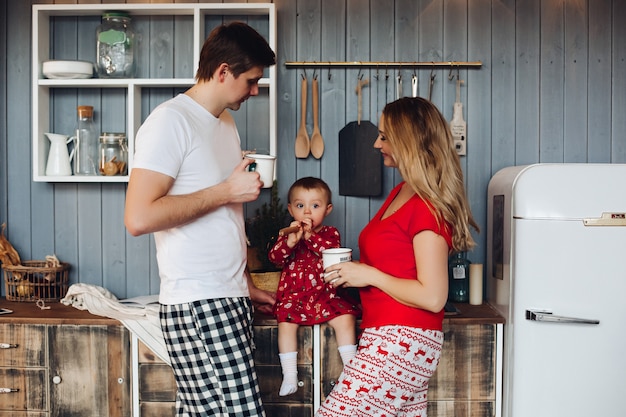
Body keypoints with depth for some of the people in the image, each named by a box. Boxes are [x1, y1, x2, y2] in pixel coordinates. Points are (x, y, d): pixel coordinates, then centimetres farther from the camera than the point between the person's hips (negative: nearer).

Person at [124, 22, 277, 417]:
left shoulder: (226, 123, 17)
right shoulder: (171, 121, -10)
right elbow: (139, 217, -21)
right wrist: (226, 191, -15)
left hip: (228, 299, 8)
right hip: (198, 306, -8)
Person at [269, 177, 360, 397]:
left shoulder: (330, 233, 5)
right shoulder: (287, 234, 7)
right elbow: (274, 257, -9)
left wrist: (310, 236, -23)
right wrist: (291, 241, -26)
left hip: (326, 294, 0)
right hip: (293, 296, 0)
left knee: (346, 319, -19)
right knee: (285, 324, -22)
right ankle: (289, 375, -14)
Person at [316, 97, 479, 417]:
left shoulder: (427, 208, -16)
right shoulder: (400, 192, 12)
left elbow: (432, 297, -20)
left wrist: (369, 275, -14)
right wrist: (353, 270, 4)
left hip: (400, 343, -10)